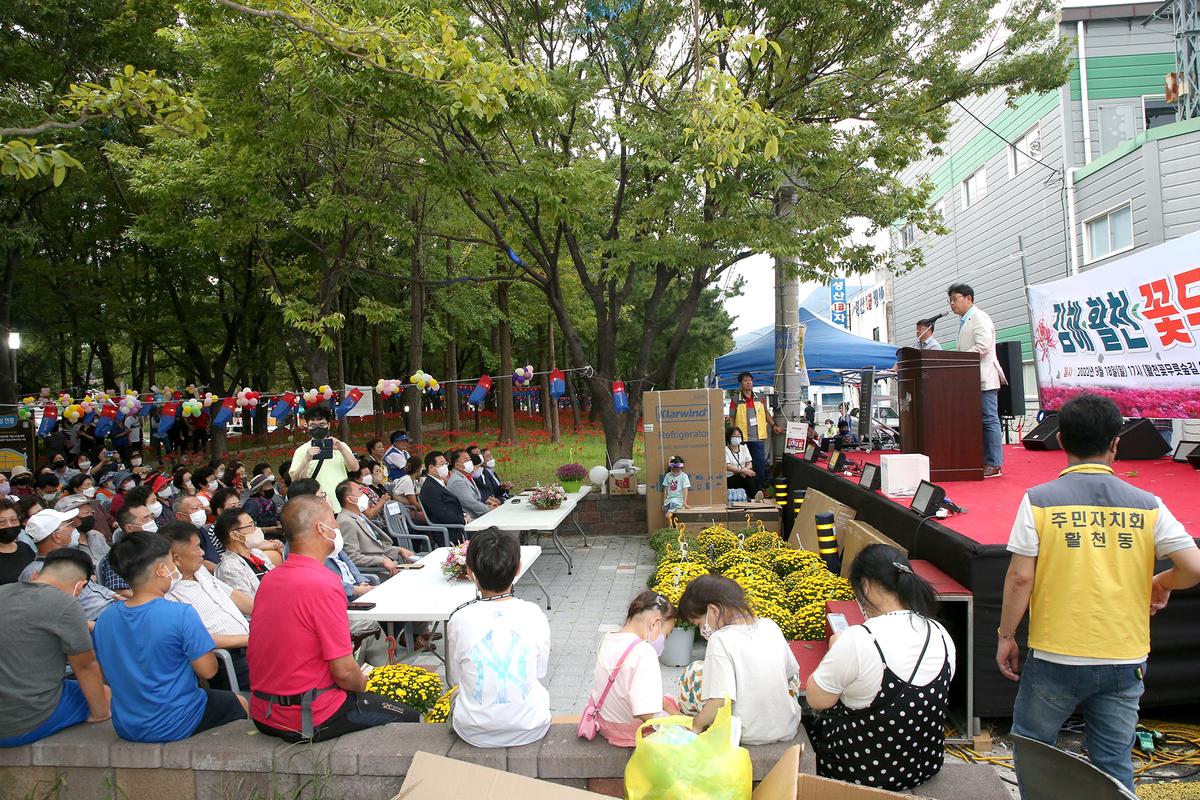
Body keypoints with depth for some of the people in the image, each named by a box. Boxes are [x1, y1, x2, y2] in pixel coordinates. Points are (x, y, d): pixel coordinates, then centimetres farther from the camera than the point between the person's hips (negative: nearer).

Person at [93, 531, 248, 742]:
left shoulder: (105, 619, -4)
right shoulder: (181, 615, -23)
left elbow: (105, 676, 8)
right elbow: (207, 671, -18)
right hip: (174, 727, -6)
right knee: (238, 703, 19)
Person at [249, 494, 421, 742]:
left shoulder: (269, 579, 2)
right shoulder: (324, 584, -24)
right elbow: (344, 671, -22)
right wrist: (362, 685, 1)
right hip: (308, 719, -9)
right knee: (410, 718, 9)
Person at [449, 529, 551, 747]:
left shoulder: (460, 620, -15)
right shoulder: (534, 614, -14)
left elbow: (458, 671, 1)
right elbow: (540, 671, 0)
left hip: (475, 734, 0)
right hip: (529, 729, 0)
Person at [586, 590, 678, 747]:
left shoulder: (608, 639, -4)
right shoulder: (644, 652, -29)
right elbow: (645, 713, -35)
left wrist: (663, 702, 5)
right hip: (629, 731, -7)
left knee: (668, 702, 23)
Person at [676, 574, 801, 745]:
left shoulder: (720, 640, -21)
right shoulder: (770, 625, -4)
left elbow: (720, 703, -25)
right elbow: (793, 675, 8)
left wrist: (696, 726, -10)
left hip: (748, 735, -5)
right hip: (788, 730, 5)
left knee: (692, 674, 9)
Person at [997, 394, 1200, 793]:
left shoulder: (1040, 500, -10)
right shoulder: (1147, 505, -2)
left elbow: (1020, 577, -12)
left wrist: (1006, 635, -1)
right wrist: (1162, 583, 16)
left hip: (1056, 659, -3)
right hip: (1125, 661, 3)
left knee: (1030, 750, 17)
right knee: (1114, 766, 16)